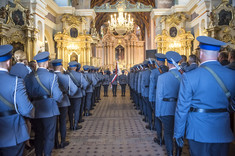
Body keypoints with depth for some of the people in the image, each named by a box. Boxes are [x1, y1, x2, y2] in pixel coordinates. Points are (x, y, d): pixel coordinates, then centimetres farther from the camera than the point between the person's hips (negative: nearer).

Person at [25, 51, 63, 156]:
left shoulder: (29, 77, -2)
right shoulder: (52, 76, -14)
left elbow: (27, 93, -2)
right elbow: (57, 95, -17)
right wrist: (60, 98, 4)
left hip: (35, 111, 4)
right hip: (49, 110, -4)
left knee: (38, 136, 19)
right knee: (49, 136, 10)